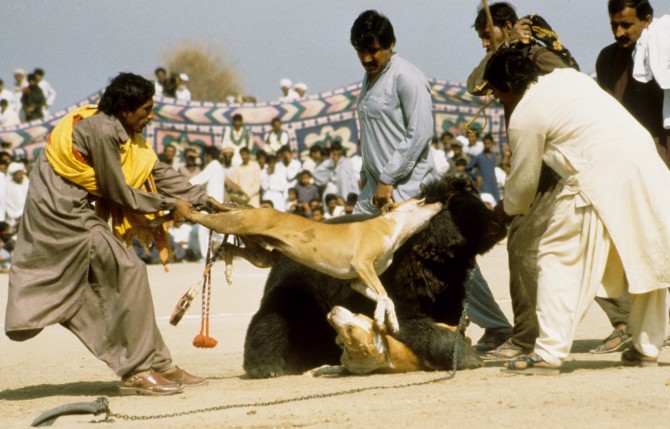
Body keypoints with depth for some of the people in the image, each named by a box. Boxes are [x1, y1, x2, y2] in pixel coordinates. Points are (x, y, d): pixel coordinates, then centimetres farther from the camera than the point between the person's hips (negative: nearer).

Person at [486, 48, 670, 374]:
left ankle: (549, 352, -3)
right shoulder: (568, 76, 20)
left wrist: (507, 209, 30)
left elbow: (523, 180, 9)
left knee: (558, 256, 1)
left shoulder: (524, 116, 0)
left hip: (600, 177, -7)